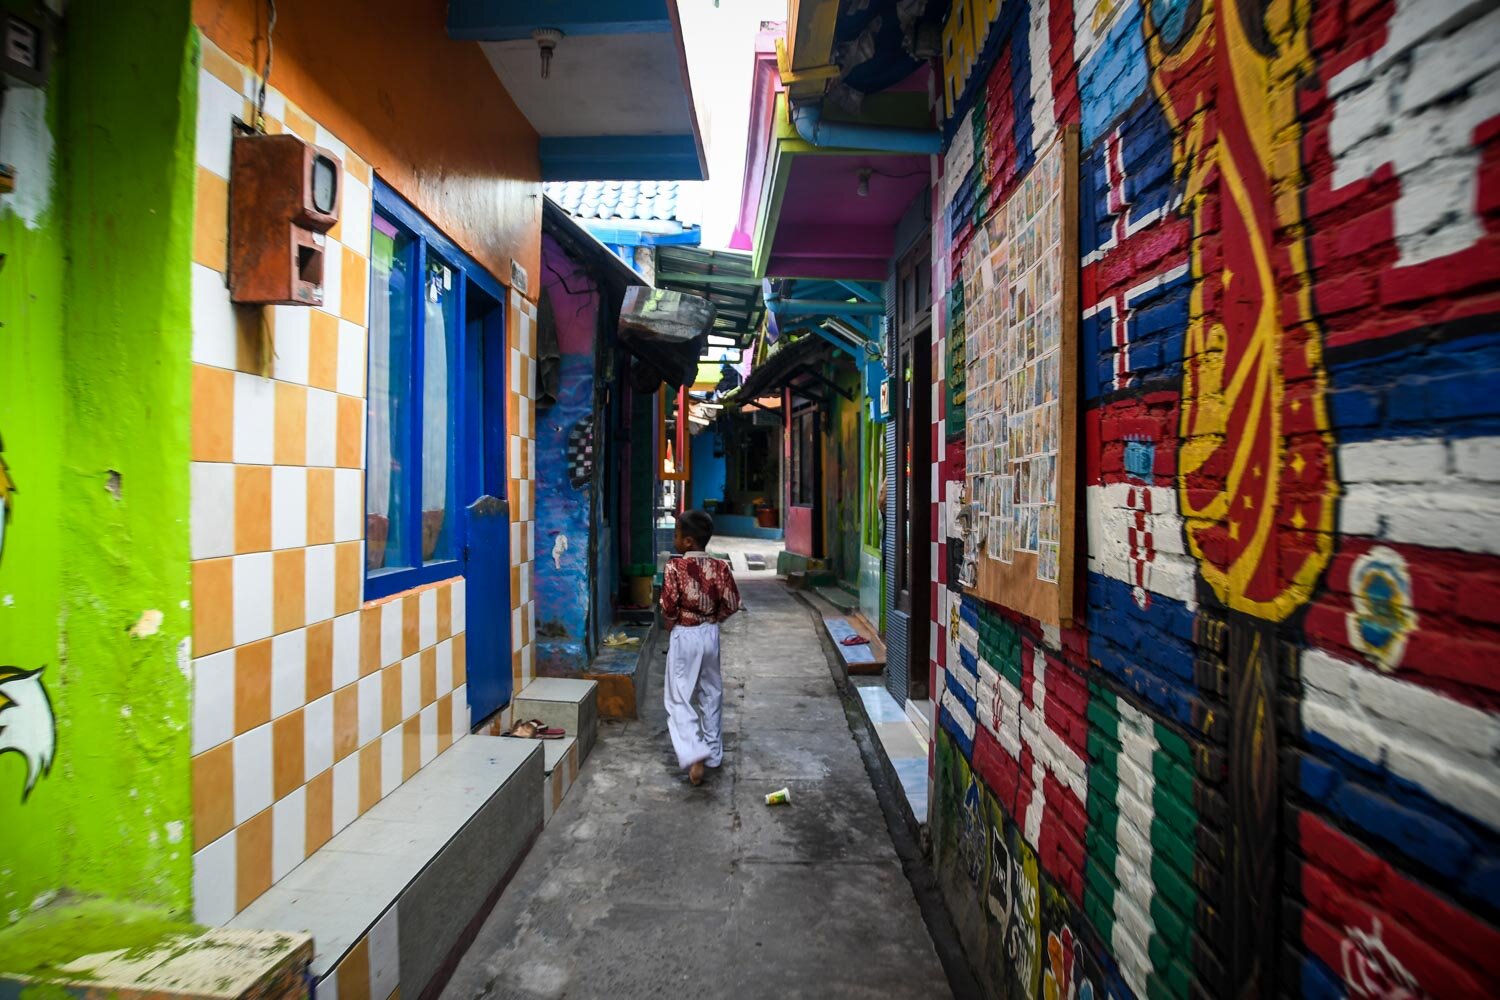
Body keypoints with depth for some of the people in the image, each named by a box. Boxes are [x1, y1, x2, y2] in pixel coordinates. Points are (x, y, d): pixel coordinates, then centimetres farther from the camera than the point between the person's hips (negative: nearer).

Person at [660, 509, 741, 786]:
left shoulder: (674, 567, -16)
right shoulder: (720, 567, -5)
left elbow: (668, 607, -15)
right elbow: (732, 604, -3)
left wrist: (671, 627, 5)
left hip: (683, 636, -4)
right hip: (710, 634, 4)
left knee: (680, 699, 3)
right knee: (711, 695, 16)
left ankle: (694, 755, -12)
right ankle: (713, 754, 26)